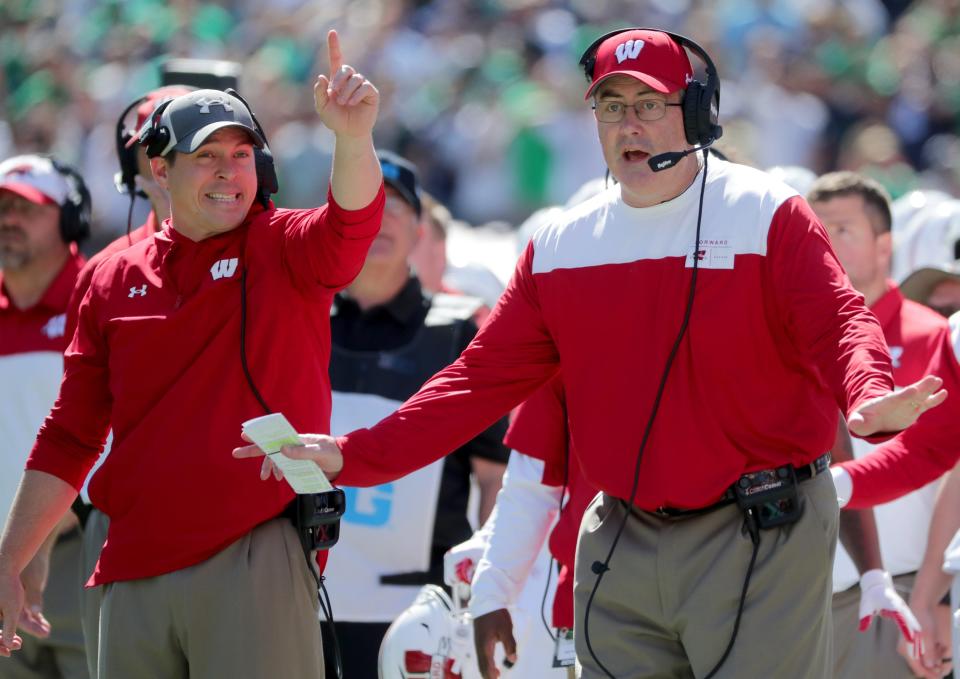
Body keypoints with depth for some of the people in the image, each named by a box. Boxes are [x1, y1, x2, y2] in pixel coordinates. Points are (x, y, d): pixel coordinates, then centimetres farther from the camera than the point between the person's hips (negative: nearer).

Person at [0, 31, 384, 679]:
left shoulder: (283, 249, 3)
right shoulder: (116, 280, 12)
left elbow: (350, 226, -21)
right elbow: (71, 437, 15)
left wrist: (353, 137, -41)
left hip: (256, 559, -4)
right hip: (134, 571, 4)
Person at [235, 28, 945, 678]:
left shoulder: (768, 214, -4)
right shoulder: (561, 247, 10)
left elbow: (837, 324, -14)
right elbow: (483, 377, 10)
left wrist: (870, 400, -38)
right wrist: (354, 455, 1)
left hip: (759, 540, -5)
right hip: (620, 550, 5)